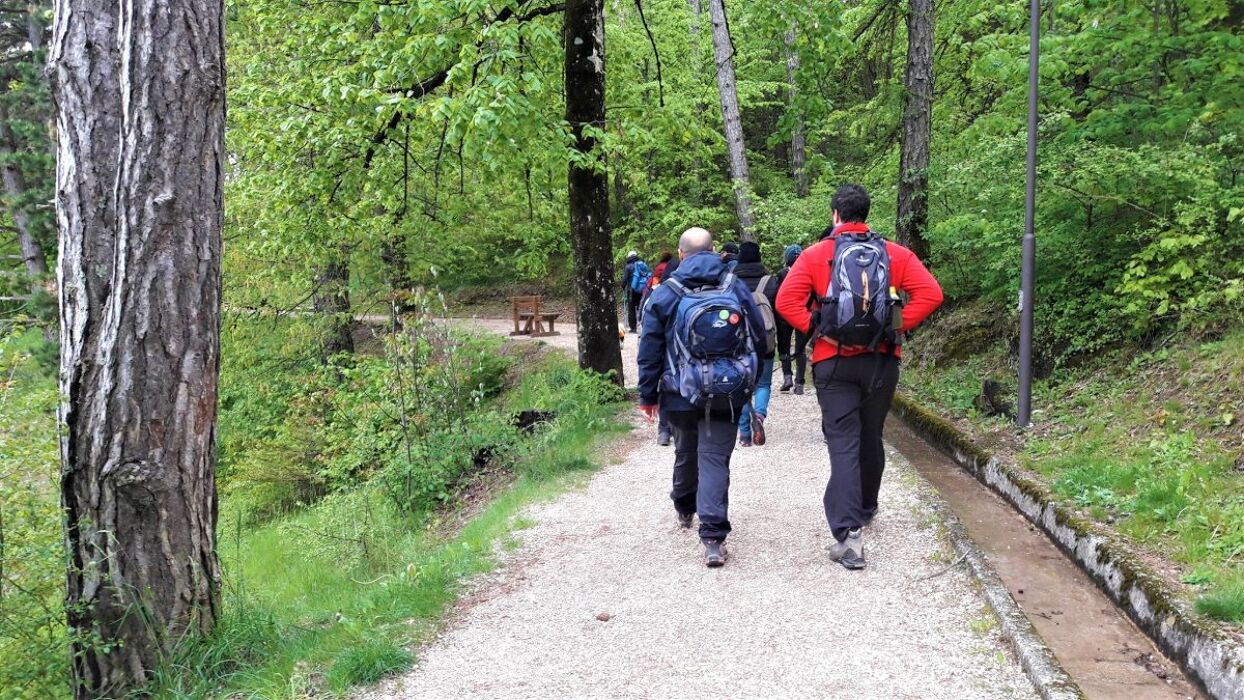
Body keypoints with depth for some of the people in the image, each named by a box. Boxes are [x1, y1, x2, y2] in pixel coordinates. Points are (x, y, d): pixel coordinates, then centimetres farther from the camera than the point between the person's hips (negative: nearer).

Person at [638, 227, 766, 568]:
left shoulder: (663, 294, -4)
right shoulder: (737, 288, 2)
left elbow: (649, 350, -2)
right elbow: (760, 339, 7)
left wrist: (648, 395, 8)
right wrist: (753, 384, 19)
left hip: (681, 395, 0)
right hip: (727, 395, 0)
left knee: (686, 453, 22)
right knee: (715, 459, -3)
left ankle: (684, 509, 45)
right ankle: (713, 537, -15)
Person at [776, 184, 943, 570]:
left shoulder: (816, 255, -3)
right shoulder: (894, 253, 2)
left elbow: (785, 300, -13)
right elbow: (930, 293, -6)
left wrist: (815, 328, -6)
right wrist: (899, 325, -2)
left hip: (833, 362, -2)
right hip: (881, 361, 2)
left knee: (843, 444, -4)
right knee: (871, 438, 20)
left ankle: (848, 534, -16)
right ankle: (865, 509, 39)